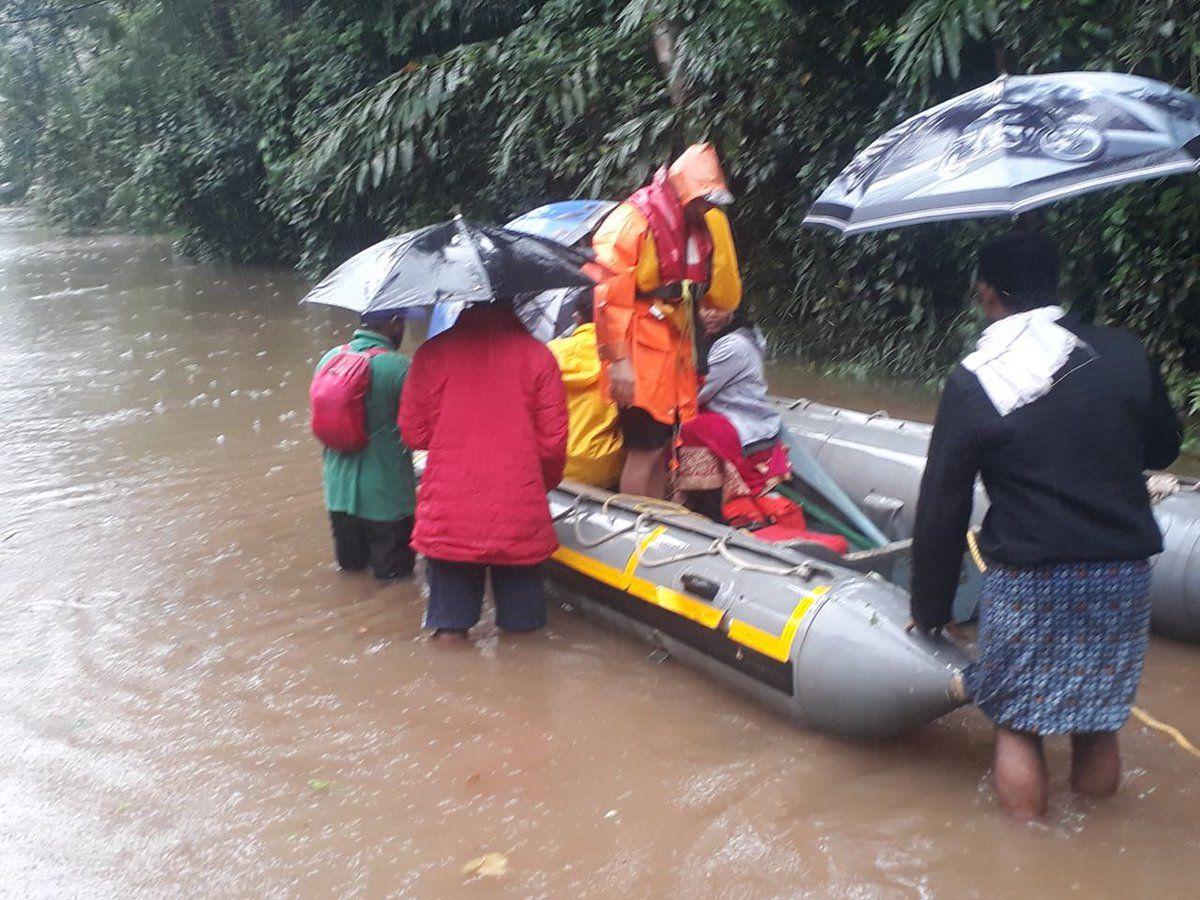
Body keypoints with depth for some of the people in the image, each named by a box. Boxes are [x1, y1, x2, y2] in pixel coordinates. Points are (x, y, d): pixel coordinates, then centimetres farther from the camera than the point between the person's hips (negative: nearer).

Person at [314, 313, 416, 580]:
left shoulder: (330, 358, 1)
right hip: (386, 495, -6)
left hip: (340, 487, 6)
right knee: (393, 571, 7)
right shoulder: (398, 366, -20)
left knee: (350, 563, 22)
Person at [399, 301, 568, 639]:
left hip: (449, 514, 1)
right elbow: (553, 442, -2)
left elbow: (414, 433, 2)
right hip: (519, 518, 0)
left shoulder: (432, 353, -1)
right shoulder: (537, 355, -2)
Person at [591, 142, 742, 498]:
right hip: (642, 353, -8)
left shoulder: (698, 229, 12)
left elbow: (724, 297, 11)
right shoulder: (632, 221, -12)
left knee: (662, 446, 13)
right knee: (645, 449, -7)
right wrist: (618, 359, -22)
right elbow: (609, 295, -19)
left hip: (675, 354, 8)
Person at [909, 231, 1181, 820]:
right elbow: (1163, 450, 15)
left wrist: (930, 609, 6)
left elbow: (942, 507, -4)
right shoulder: (1124, 355, -1)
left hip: (1027, 580, -3)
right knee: (1098, 721, 17)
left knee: (1016, 723, 12)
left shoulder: (973, 384, -8)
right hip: (1123, 573, 4)